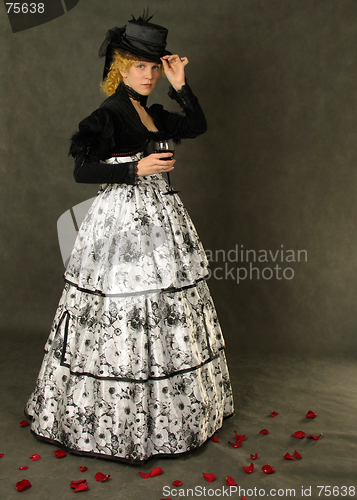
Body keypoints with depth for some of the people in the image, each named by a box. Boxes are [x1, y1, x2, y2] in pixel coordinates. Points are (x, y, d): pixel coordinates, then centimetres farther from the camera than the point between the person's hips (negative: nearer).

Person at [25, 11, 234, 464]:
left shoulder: (152, 113, 13)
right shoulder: (108, 115, -9)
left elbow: (197, 126, 18)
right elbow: (82, 170, -15)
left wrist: (180, 85, 7)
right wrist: (137, 167, -22)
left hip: (160, 219, 8)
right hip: (123, 220, -8)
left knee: (165, 317, 14)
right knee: (121, 320, -2)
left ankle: (167, 409, 32)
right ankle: (117, 423, 16)